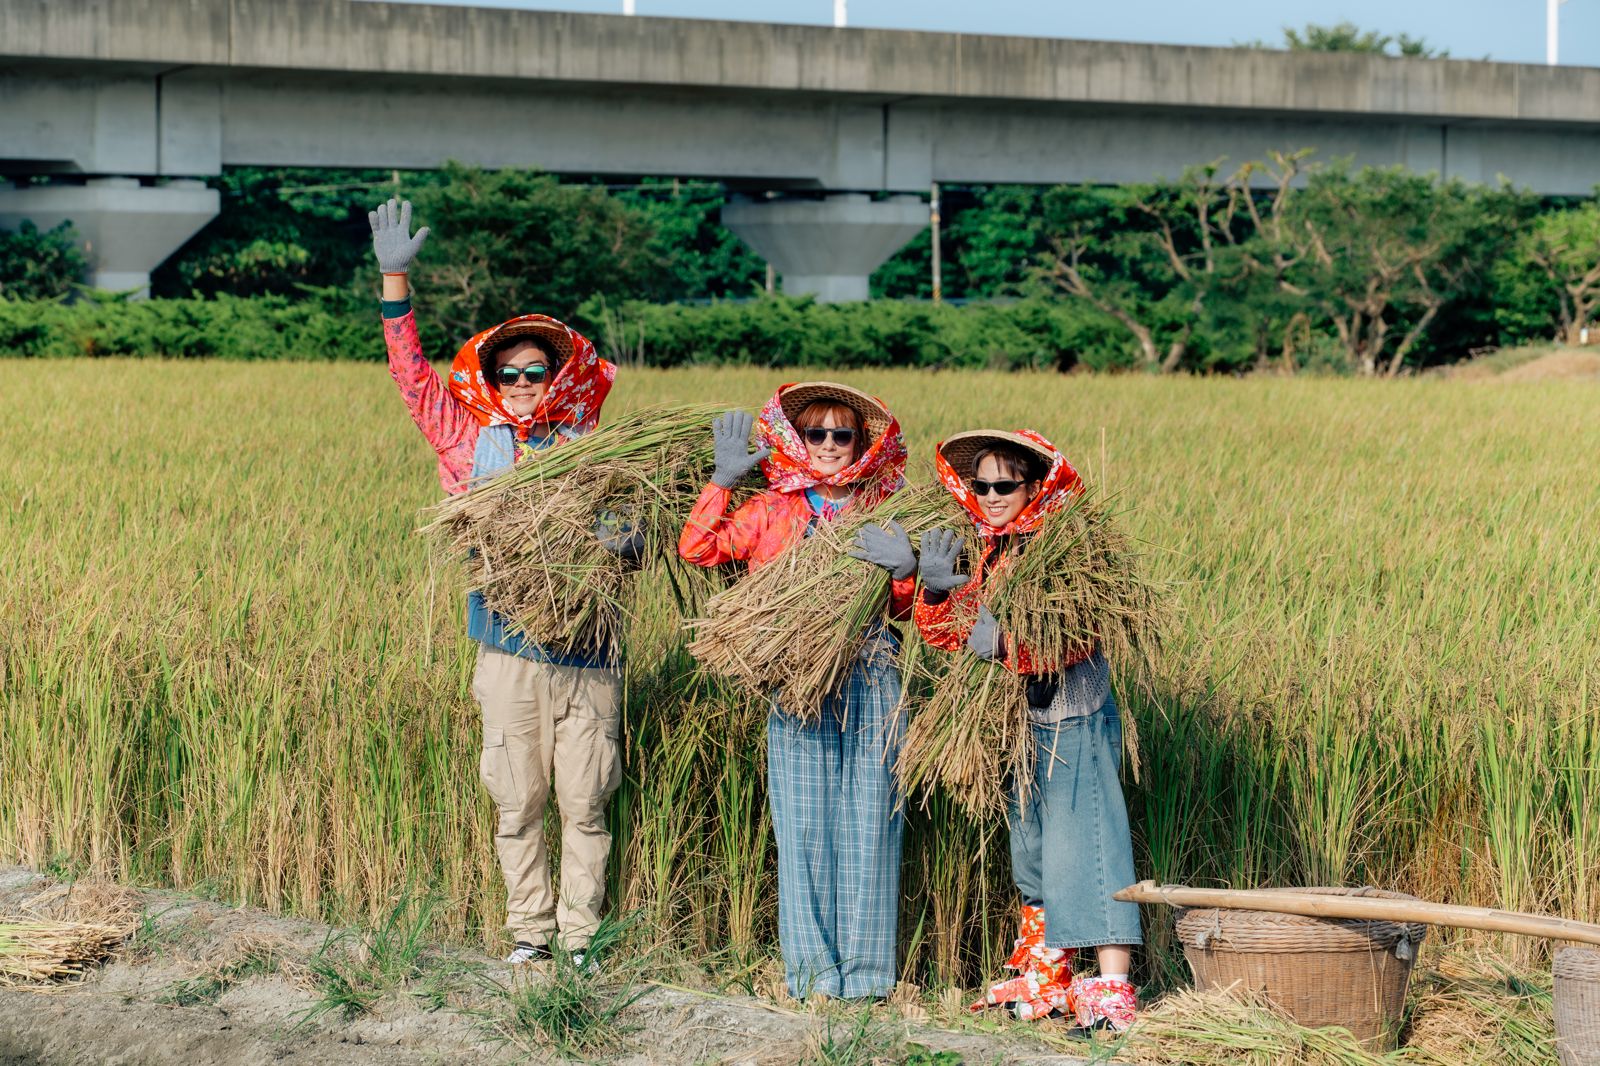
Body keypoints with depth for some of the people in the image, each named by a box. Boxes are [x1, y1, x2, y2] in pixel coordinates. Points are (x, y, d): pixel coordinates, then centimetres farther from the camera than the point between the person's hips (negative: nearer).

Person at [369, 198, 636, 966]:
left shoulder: (586, 450, 8)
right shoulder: (472, 443, 6)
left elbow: (623, 521, 4)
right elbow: (412, 374, 4)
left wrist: (625, 540, -21)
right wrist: (394, 279, -3)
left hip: (586, 650, 0)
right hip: (510, 651, 0)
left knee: (584, 802, 3)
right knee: (518, 802, 6)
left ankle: (580, 935, 12)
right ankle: (528, 929, 18)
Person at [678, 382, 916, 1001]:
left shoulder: (880, 516, 12)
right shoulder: (772, 511, 8)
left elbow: (901, 610, 14)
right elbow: (697, 549, 2)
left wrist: (905, 573, -7)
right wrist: (723, 479, 0)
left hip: (870, 681, 1)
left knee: (867, 821, 0)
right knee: (804, 822, -2)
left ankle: (863, 968, 7)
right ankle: (812, 967, 6)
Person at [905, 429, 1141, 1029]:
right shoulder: (987, 553, 7)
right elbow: (945, 632, 5)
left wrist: (1003, 642, -33)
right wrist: (937, 591, -14)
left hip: (1075, 721, -8)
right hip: (1021, 725, 9)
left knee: (1082, 845, -12)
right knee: (1032, 848, 16)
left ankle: (1111, 989, -13)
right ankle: (1046, 979, 28)